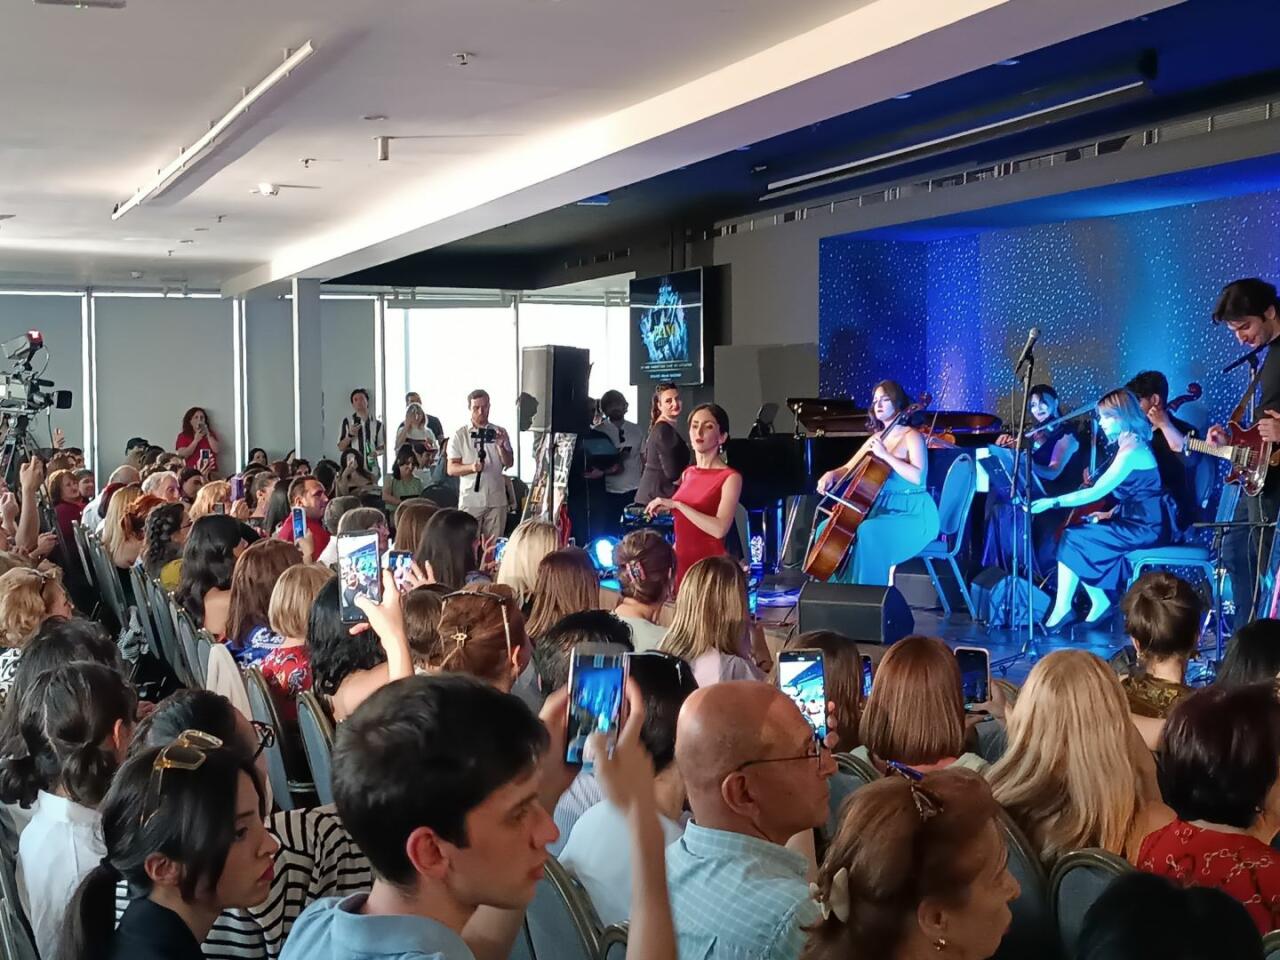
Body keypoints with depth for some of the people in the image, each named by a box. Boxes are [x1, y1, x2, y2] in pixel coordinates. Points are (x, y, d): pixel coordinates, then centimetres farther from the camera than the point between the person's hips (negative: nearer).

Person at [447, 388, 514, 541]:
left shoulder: (499, 432, 11)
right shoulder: (460, 435, 4)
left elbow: (509, 463, 6)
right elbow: (451, 469, -1)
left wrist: (501, 446, -13)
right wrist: (472, 467, -19)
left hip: (497, 500, 2)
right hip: (471, 499, -2)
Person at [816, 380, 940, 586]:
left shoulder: (912, 436, -7)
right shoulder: (876, 438, 15)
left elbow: (918, 477, -22)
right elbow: (848, 469, 17)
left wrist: (885, 455, -24)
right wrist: (831, 475, -4)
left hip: (914, 515, -8)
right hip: (883, 509, 8)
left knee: (867, 532, -35)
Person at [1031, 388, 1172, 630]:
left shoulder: (1132, 450, -17)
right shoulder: (1130, 445, 14)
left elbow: (1097, 492, -21)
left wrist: (1053, 502, -18)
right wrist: (1111, 513, 9)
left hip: (1146, 527, -10)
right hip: (1137, 521, 10)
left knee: (1073, 539, -13)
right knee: (1075, 533, 1)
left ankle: (1062, 608, -6)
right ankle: (1100, 602, 2)